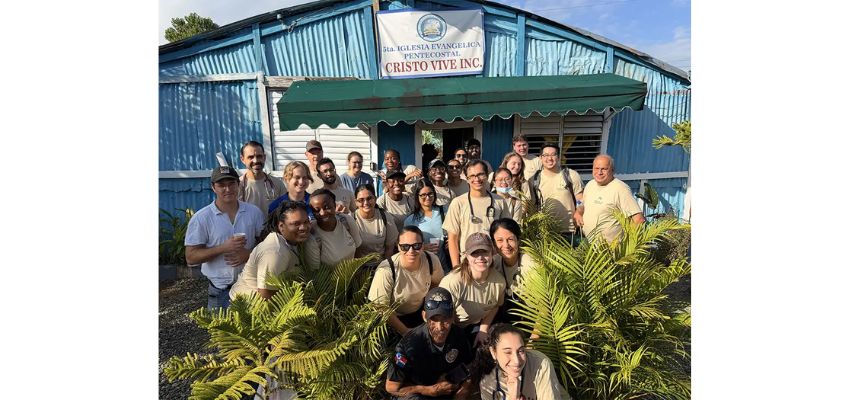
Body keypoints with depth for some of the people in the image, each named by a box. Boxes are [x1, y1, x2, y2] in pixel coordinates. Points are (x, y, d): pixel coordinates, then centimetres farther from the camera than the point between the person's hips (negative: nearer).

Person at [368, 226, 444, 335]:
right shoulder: (386, 271, -30)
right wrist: (406, 332, -15)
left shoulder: (431, 260, -16)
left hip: (420, 311, 4)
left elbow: (437, 284, 6)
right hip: (394, 318, -4)